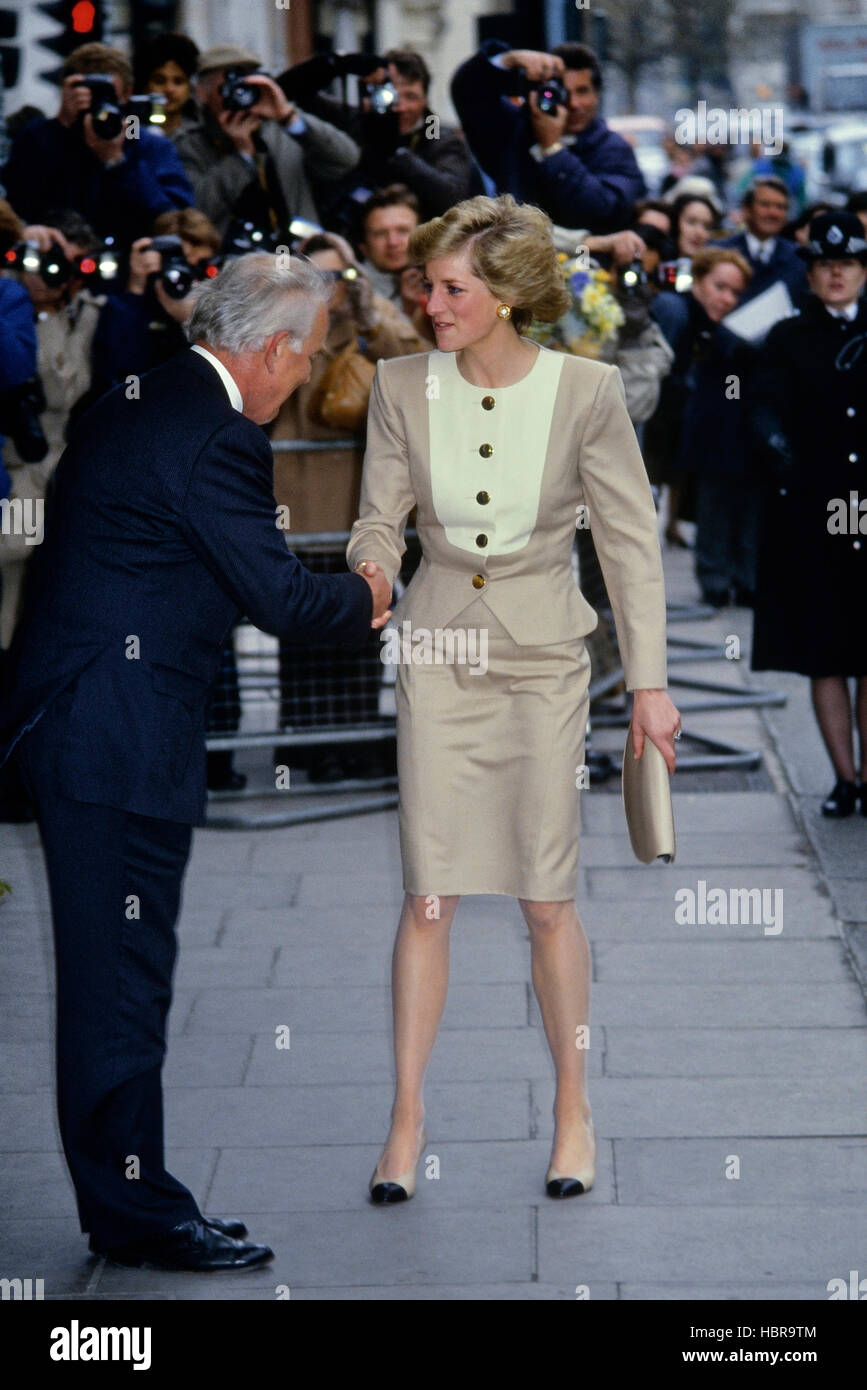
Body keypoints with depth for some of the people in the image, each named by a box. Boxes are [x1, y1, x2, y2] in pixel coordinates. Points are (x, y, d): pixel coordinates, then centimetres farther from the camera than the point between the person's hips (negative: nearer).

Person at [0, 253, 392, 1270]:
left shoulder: (129, 407, 14)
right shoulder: (218, 440, -17)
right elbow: (279, 598, -16)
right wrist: (362, 600, 4)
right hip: (120, 741, -10)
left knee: (108, 970, 15)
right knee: (125, 973, -2)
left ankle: (119, 1195, 24)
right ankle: (137, 1212, 6)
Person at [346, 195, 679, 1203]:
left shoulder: (585, 392, -7)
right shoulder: (404, 388, -1)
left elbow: (630, 542, -2)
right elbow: (380, 520, 6)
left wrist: (650, 683, -4)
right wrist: (370, 579, -17)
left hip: (543, 656, -2)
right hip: (437, 651, 2)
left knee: (546, 895, 1)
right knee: (429, 893, -1)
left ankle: (573, 1109, 17)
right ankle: (407, 1120, 6)